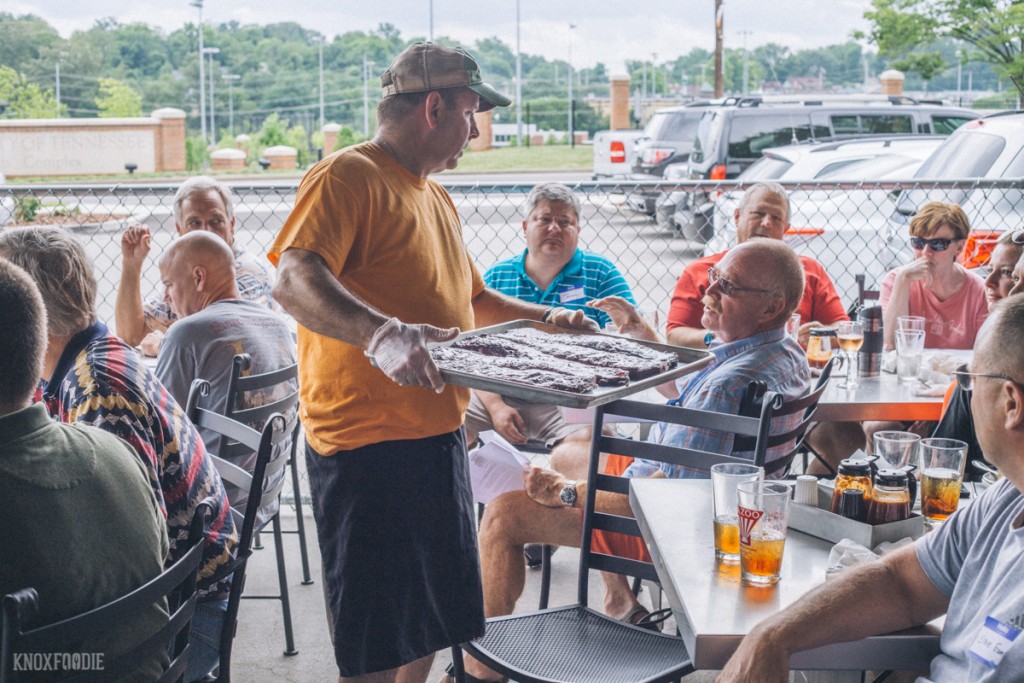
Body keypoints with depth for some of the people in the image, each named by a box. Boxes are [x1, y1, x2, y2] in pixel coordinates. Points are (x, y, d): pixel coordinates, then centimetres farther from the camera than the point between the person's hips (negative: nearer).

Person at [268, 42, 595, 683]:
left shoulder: (435, 196, 19)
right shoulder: (348, 177, -12)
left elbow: (471, 299, 30)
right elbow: (294, 283, -28)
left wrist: (547, 319, 17)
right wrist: (381, 334, -43)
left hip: (438, 433, 9)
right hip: (368, 442, -9)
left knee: (431, 624, 20)